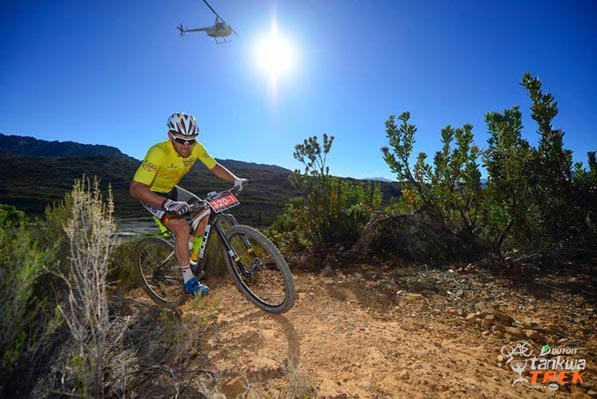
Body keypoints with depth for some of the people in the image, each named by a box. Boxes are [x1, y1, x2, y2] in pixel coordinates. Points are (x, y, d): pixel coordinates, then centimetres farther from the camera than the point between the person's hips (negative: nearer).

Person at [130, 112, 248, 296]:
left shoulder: (196, 148, -18)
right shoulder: (159, 152, -36)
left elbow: (215, 167, -8)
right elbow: (135, 188, -41)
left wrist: (236, 180, -25)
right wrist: (168, 204, -54)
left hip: (170, 190, 7)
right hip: (152, 194, -6)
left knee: (204, 211, -5)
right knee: (183, 228, -24)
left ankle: (193, 260, 12)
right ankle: (189, 282, -9)